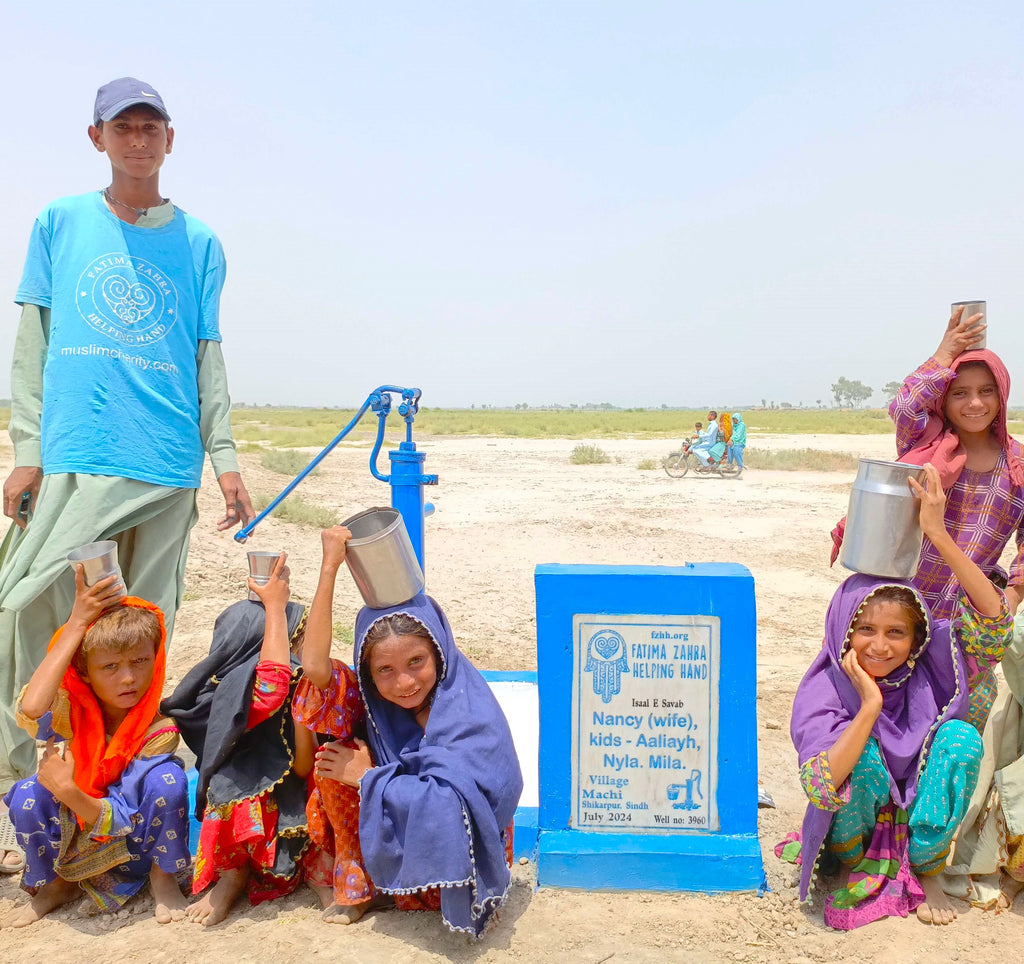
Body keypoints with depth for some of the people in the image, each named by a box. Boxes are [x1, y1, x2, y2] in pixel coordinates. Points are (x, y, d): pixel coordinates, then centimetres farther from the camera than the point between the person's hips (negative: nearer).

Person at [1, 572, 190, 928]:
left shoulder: (159, 730, -22)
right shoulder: (73, 711, -17)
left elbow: (123, 821, -24)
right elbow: (30, 710, -43)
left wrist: (68, 792, -42)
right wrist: (76, 624, -40)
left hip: (135, 846, -3)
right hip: (73, 840, 3)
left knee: (167, 778, -32)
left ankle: (163, 876, -5)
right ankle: (56, 884, 2)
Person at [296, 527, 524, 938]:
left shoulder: (469, 712, -27)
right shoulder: (378, 700, -12)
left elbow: (445, 801, -36)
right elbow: (315, 667, -28)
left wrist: (367, 776, -23)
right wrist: (330, 566, -30)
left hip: (462, 846, -4)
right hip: (397, 836, 4)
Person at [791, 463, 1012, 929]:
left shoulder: (926, 662, -14)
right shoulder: (823, 688, -22)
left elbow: (993, 618, -30)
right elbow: (818, 787, -35)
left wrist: (938, 534, -37)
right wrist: (869, 704, -38)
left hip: (920, 816, 3)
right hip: (855, 819, -2)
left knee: (961, 737, -24)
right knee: (862, 747, -33)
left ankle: (926, 868, -3)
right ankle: (855, 865, -3)